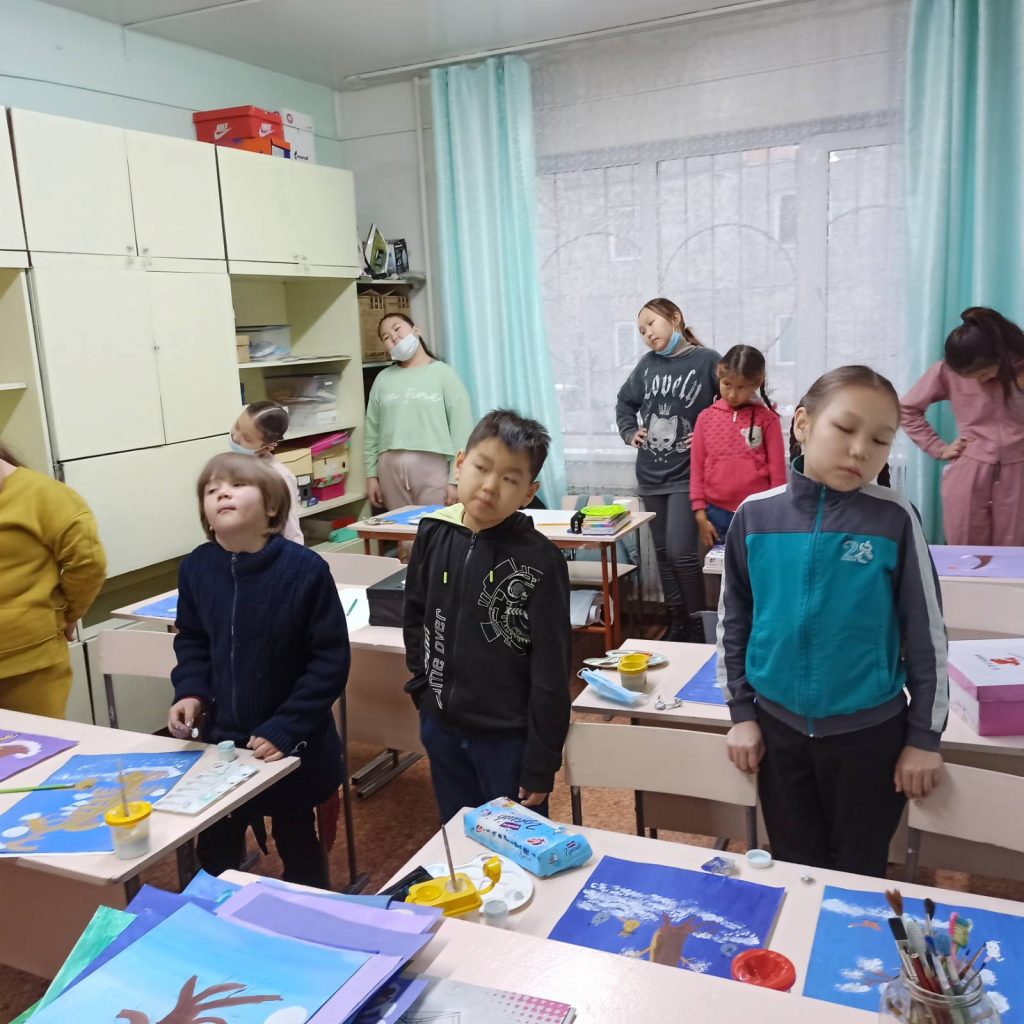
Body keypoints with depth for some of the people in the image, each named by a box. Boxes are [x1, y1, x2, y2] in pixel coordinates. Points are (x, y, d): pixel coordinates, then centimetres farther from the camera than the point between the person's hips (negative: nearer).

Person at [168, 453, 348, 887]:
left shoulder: (305, 569, -21)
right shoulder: (195, 568, -7)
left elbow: (330, 660, -17)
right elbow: (191, 641, 9)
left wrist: (284, 730, -19)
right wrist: (190, 692, -9)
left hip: (291, 747, -3)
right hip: (220, 741, 4)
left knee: (298, 847, 18)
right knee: (215, 851, 18)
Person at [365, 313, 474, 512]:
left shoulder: (442, 373, 2)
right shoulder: (383, 379, 13)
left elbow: (461, 428, -3)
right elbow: (371, 430, 12)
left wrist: (456, 478, -8)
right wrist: (371, 475, 7)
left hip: (432, 466, -3)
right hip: (391, 468, 3)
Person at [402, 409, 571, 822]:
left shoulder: (540, 560, -18)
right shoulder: (433, 535, -5)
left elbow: (551, 670, -14)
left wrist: (541, 764, -11)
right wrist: (423, 688, 6)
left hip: (510, 737, -4)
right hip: (441, 727, 5)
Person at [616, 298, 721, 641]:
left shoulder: (706, 360, -8)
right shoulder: (647, 364, 7)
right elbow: (625, 401, 22)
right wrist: (629, 432, 8)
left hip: (686, 476, -5)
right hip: (650, 475, 6)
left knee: (681, 552, -11)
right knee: (663, 552, 11)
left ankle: (697, 625, 6)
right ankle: (677, 622, 23)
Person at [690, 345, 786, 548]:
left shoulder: (767, 419, -1)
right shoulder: (706, 417, 4)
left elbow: (777, 471, 0)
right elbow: (697, 468, 6)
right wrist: (700, 515, 3)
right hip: (717, 513, 2)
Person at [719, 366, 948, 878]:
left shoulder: (895, 519, -12)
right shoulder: (755, 515, -7)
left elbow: (926, 632, -4)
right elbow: (733, 620, 3)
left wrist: (924, 736, -1)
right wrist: (741, 711, 3)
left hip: (869, 730, -1)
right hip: (778, 724, 2)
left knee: (859, 875, 16)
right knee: (793, 872, 19)